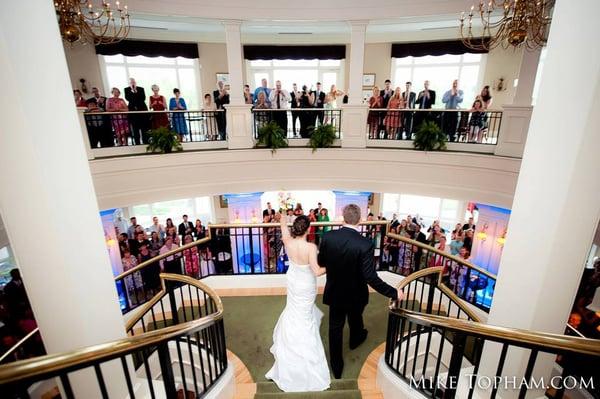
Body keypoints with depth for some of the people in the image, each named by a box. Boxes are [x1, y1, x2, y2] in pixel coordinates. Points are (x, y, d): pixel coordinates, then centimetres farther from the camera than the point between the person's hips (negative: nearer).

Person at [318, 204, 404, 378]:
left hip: (334, 292, 1)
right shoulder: (365, 244, -29)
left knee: (335, 328, 19)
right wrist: (394, 293, -16)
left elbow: (320, 262, -5)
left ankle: (336, 367, 34)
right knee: (355, 319, 31)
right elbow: (371, 278, -28)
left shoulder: (328, 237, -20)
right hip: (355, 295, 0)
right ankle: (355, 340, 62)